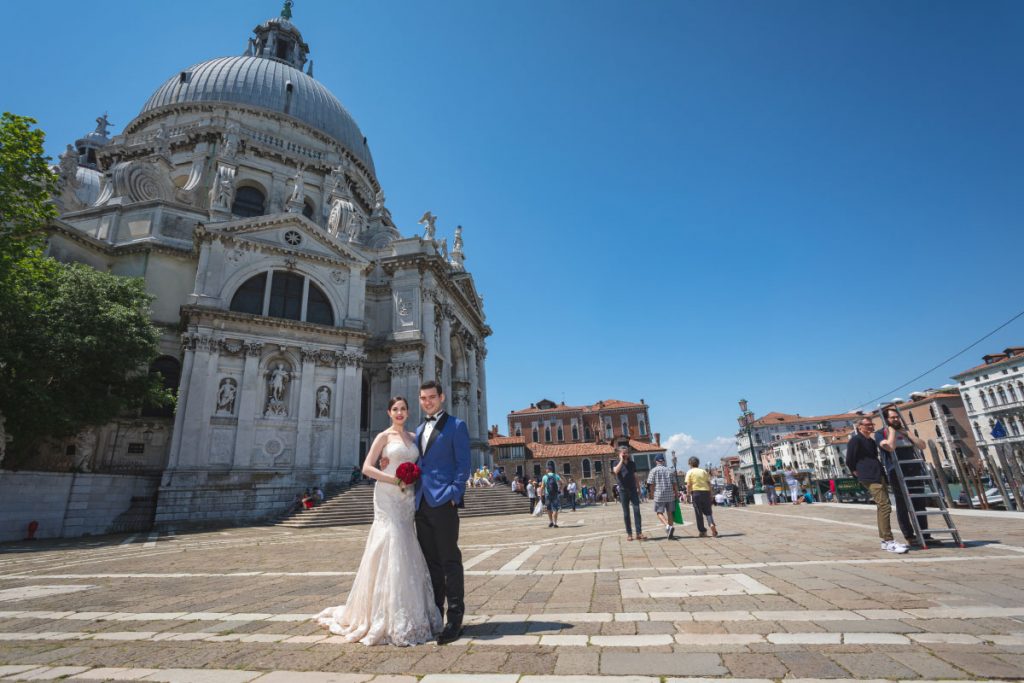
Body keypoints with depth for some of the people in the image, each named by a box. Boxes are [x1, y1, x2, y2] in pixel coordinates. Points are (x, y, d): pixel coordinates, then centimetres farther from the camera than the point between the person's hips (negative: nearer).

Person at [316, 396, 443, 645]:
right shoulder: (384, 436, -1)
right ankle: (388, 618, 3)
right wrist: (394, 480, -16)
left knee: (406, 553, 8)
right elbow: (366, 468, -7)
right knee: (390, 549, -7)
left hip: (407, 499, 5)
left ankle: (407, 614, 21)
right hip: (387, 497, -5)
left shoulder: (413, 437, 14)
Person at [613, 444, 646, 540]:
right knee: (626, 513, 3)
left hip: (633, 490, 2)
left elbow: (635, 477, 15)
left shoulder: (632, 463, 8)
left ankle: (639, 533, -7)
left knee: (637, 510, -8)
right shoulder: (617, 463, -1)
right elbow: (616, 471, -24)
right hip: (623, 490, -2)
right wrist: (621, 460, -19)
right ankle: (629, 533, 10)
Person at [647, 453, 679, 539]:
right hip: (670, 495, 4)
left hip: (659, 495, -4)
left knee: (659, 512, 3)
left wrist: (652, 493, 8)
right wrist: (675, 493, 17)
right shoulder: (669, 470, 7)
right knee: (669, 512, 14)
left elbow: (651, 483, -5)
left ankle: (668, 526, -21)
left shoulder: (654, 470, -2)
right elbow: (674, 483, 7)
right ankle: (670, 532, 18)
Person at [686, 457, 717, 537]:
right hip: (706, 491, 3)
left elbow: (688, 485, -6)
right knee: (708, 511, 13)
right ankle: (711, 524, -13)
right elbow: (709, 483, 9)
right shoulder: (704, 471, 13)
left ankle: (702, 531, 7)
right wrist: (710, 494, 13)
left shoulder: (690, 472, 3)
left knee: (698, 513, 5)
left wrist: (688, 493, 5)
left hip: (696, 492, -3)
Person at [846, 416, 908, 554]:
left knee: (883, 507, 9)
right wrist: (857, 473, 1)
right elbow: (849, 461, -7)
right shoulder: (855, 440, -7)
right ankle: (888, 542, -12)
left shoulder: (871, 441, 21)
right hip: (870, 478, -9)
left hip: (879, 476, 9)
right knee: (884, 506, -14)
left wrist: (882, 473, 16)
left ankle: (884, 540, 15)